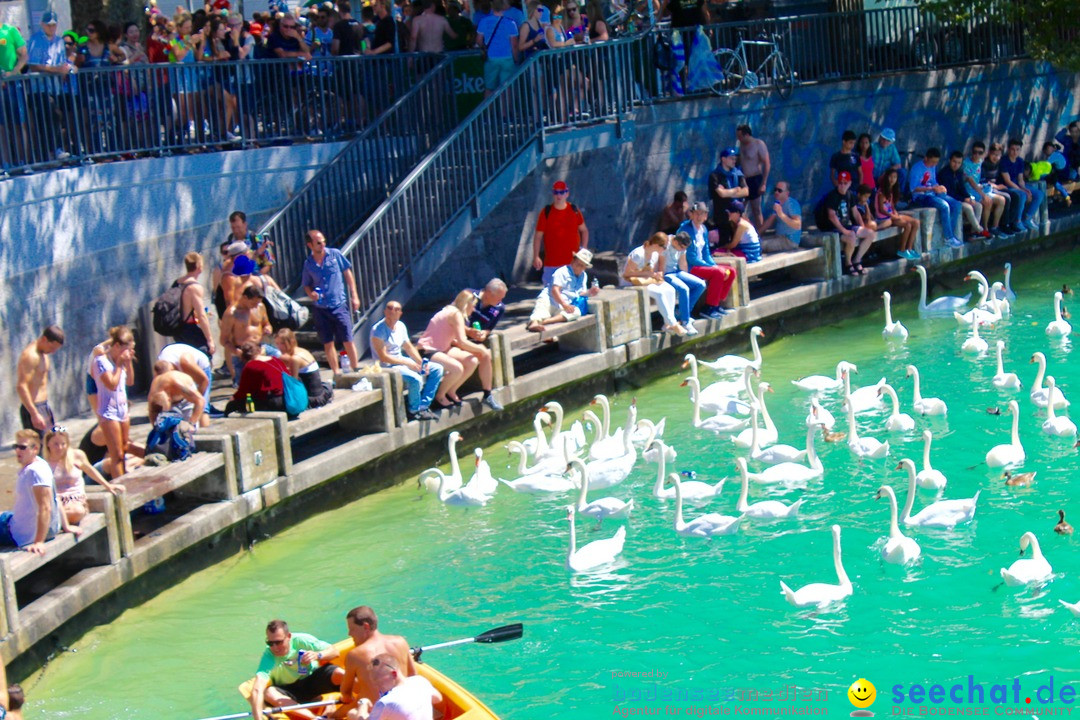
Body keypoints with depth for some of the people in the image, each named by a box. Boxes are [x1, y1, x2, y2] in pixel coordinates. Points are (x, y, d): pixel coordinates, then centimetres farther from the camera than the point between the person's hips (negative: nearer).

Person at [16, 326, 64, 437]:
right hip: (34, 408, -10)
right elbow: (21, 387, -24)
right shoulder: (30, 355, -18)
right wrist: (34, 414, -26)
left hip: (44, 406, 10)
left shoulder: (43, 354, 12)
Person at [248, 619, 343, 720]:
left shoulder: (301, 640, -20)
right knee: (269, 693, -35)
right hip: (288, 691, -1)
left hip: (313, 680, 1)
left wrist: (317, 655, -35)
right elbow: (257, 690, -38)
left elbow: (334, 651, -13)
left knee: (340, 674, -28)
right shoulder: (268, 657, -25)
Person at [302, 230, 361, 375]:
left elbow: (347, 273, 5)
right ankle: (336, 373, 17)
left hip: (339, 305, -1)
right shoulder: (308, 264, 0)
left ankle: (357, 369, 9)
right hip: (320, 308, 2)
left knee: (348, 341, -4)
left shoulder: (335, 254, -3)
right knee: (328, 343, 6)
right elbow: (306, 285, 11)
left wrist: (354, 296, 2)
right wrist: (311, 294, -12)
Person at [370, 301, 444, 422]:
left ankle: (423, 406, 1)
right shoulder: (378, 330, -17)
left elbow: (409, 347, 17)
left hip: (402, 361, 9)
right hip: (387, 367, -9)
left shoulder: (401, 326, 8)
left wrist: (421, 362, 0)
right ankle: (414, 411, -9)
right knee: (416, 379, -33)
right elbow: (383, 357, -21)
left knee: (437, 369, 4)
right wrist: (407, 363, -20)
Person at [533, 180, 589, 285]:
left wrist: (583, 249, 5)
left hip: (573, 260, 2)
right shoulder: (546, 212, -1)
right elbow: (538, 235, 0)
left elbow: (584, 230, 17)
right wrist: (536, 257, -7)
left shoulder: (574, 210, 6)